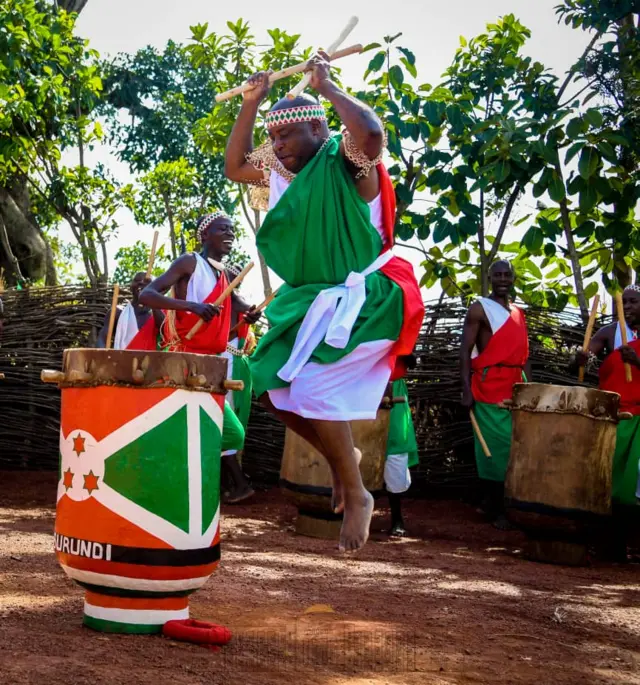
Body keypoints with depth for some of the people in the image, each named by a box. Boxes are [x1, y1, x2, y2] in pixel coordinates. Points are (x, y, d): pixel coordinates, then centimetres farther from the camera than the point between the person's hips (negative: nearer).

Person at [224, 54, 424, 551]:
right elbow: (234, 167, 21)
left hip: (356, 300, -9)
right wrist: (252, 103, 10)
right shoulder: (284, 171, 12)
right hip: (307, 300, 9)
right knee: (270, 386, 5)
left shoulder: (348, 162, -12)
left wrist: (326, 87, -19)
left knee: (310, 389, -21)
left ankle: (356, 495, -3)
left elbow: (371, 131, -34)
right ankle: (342, 457, 23)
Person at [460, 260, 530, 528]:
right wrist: (467, 390, -16)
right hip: (489, 386, -6)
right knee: (494, 447, -5)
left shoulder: (518, 314, 19)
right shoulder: (479, 308, -1)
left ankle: (500, 502, 16)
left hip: (516, 386, 6)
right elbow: (465, 350, -7)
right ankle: (495, 508, 2)